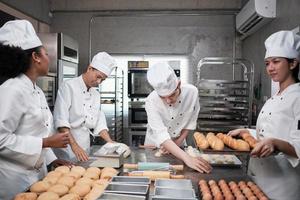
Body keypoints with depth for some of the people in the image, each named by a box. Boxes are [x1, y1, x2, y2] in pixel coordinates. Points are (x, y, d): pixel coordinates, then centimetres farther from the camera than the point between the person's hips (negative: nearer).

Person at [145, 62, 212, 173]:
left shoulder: (192, 91, -25)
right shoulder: (151, 101, -34)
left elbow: (191, 121, -9)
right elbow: (161, 135, -41)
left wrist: (179, 140, -15)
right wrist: (187, 159, -50)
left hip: (179, 144, 3)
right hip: (155, 144, -2)